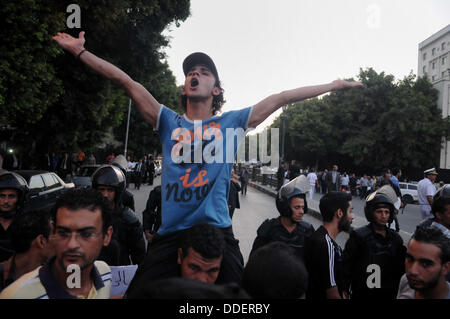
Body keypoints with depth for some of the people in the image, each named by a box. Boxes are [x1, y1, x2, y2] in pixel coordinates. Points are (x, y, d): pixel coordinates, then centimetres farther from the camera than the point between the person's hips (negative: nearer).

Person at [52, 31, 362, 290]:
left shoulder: (231, 122, 7)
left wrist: (332, 85, 12)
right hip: (170, 234, 1)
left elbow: (283, 97, 8)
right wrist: (80, 51, 9)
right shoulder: (169, 122, 9)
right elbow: (125, 80, 8)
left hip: (218, 232, -1)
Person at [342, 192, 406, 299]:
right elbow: (346, 265, -12)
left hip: (389, 294, 5)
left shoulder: (395, 238, 4)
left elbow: (400, 269, 12)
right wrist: (345, 291, -13)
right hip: (362, 294, -4)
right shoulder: (359, 236, -12)